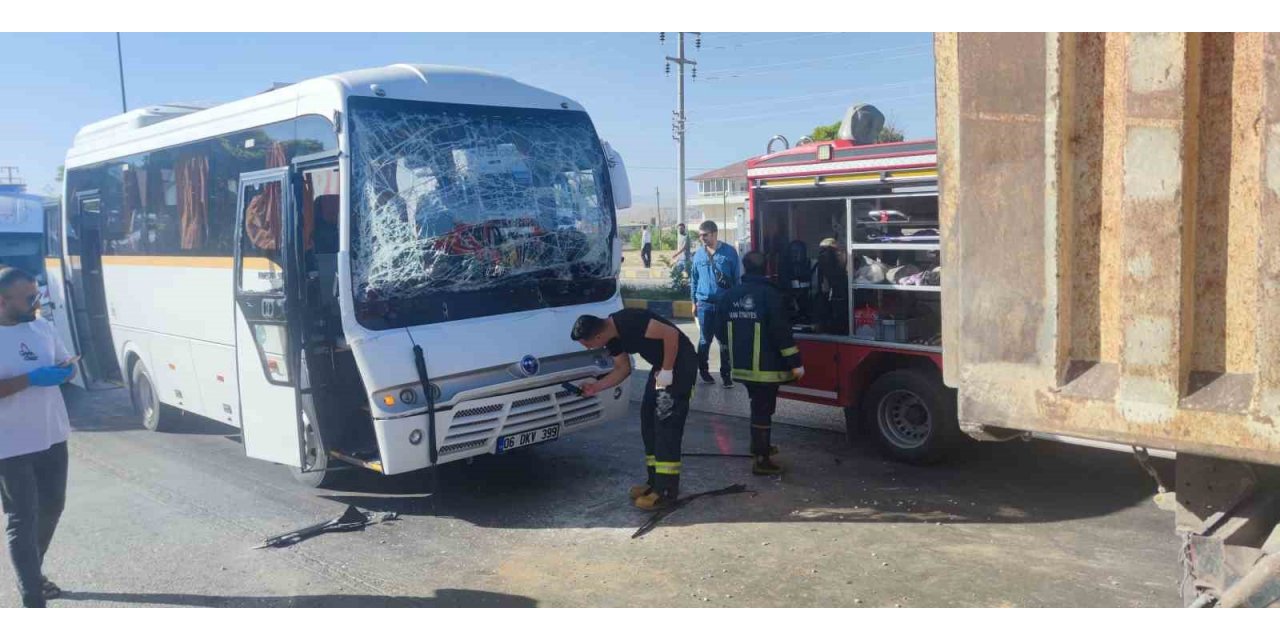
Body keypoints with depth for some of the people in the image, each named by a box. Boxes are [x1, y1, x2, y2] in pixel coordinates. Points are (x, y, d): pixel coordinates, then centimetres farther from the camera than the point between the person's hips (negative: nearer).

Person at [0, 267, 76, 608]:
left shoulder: (42, 326, 4)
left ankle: (32, 572, 41)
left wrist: (63, 371, -8)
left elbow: (65, 363, 14)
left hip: (52, 437, 7)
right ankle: (32, 599, 3)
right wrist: (30, 379, -27)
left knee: (52, 506, 19)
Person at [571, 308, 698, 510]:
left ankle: (666, 491, -6)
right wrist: (596, 387, 8)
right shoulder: (613, 337, 3)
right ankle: (655, 481, 18)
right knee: (649, 419, 10)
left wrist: (666, 371, -21)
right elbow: (623, 369, 16)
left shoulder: (628, 322, -26)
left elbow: (671, 334, -27)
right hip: (662, 365, 10)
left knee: (666, 423, -10)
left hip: (680, 361, -10)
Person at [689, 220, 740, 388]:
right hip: (705, 303, 1)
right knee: (705, 339, 10)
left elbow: (738, 278, 0)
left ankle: (726, 374, 13)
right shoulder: (698, 254, 3)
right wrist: (694, 302, 9)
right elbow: (694, 279, 10)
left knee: (726, 340, 4)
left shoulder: (729, 252, -4)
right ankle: (703, 370, 26)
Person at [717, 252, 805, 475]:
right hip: (766, 365, -6)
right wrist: (795, 362, -13)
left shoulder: (730, 295, 4)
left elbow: (722, 329, 14)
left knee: (758, 405, 24)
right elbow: (781, 331, -18)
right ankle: (761, 459, 2)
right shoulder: (770, 295, -15)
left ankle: (759, 446, 38)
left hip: (742, 364, 6)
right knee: (763, 409, -1)